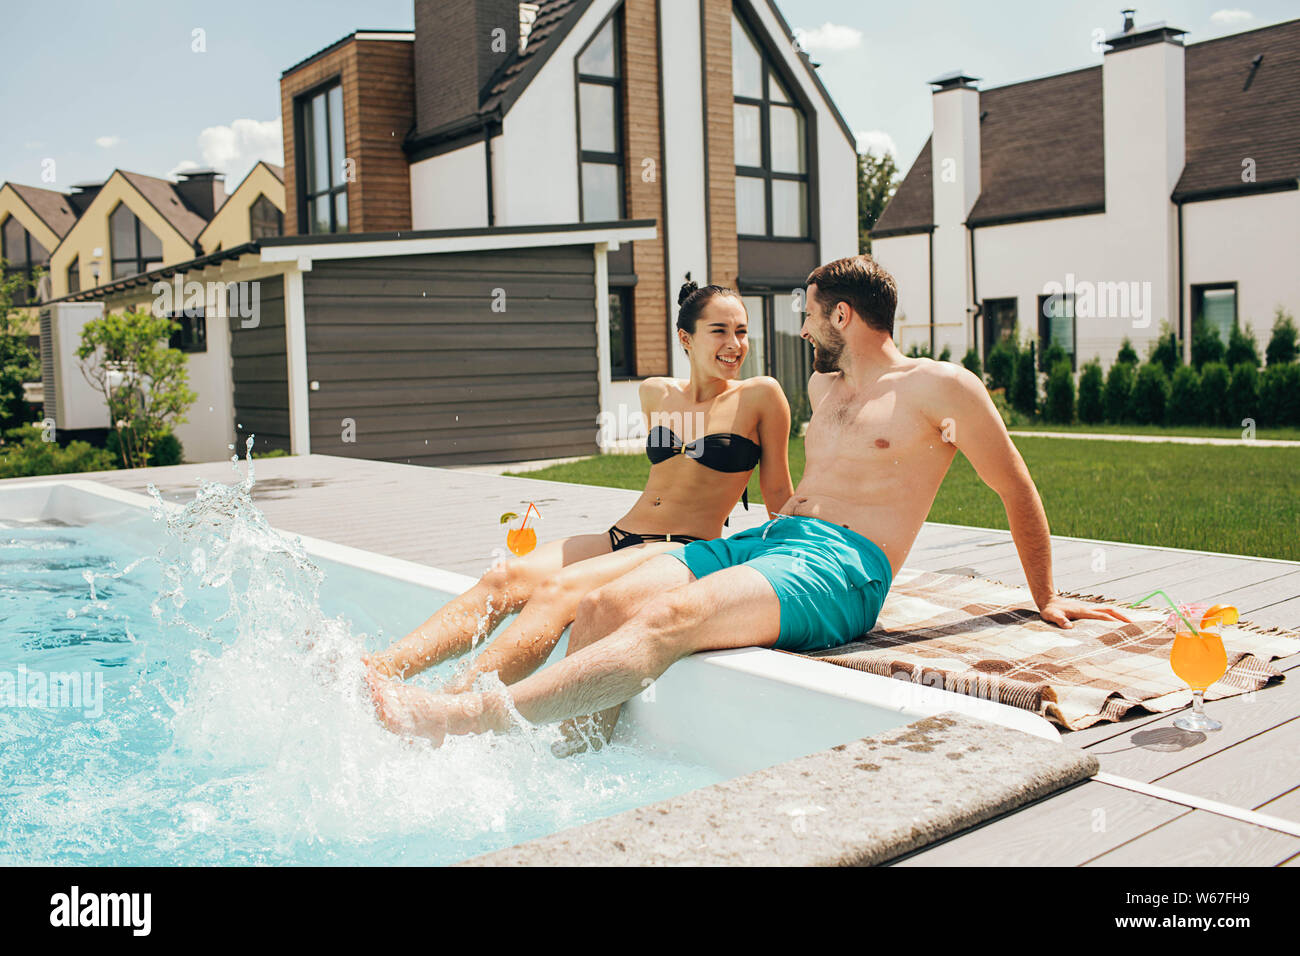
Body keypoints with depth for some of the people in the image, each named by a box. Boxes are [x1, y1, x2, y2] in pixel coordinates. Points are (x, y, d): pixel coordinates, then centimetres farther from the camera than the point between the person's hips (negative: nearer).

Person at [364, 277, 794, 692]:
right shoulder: (656, 394, 14)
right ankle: (377, 668, -34)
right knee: (505, 578, -21)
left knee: (558, 590, -32)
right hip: (617, 538, 5)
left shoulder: (760, 395, 0)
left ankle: (457, 699, -48)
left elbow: (779, 494, 7)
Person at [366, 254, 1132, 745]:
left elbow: (1019, 494, 9)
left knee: (670, 619, -32)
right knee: (606, 603, -17)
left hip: (840, 569, -8)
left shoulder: (941, 387, 3)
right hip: (769, 535, 8)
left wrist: (1046, 600, 14)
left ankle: (474, 720, -41)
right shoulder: (825, 386, 26)